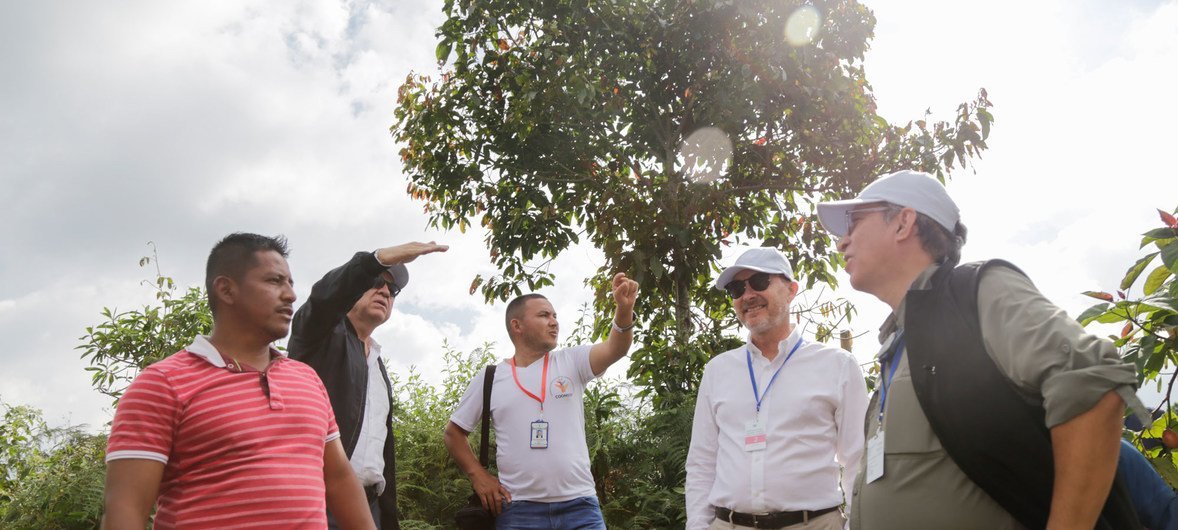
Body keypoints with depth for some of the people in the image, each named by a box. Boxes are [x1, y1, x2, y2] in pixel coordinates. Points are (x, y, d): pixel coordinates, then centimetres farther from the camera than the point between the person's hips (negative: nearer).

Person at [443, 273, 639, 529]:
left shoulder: (571, 362, 5)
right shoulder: (489, 379, 6)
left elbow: (615, 349, -14)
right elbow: (454, 432, 15)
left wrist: (624, 308, -32)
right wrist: (477, 475, 3)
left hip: (579, 506, 0)